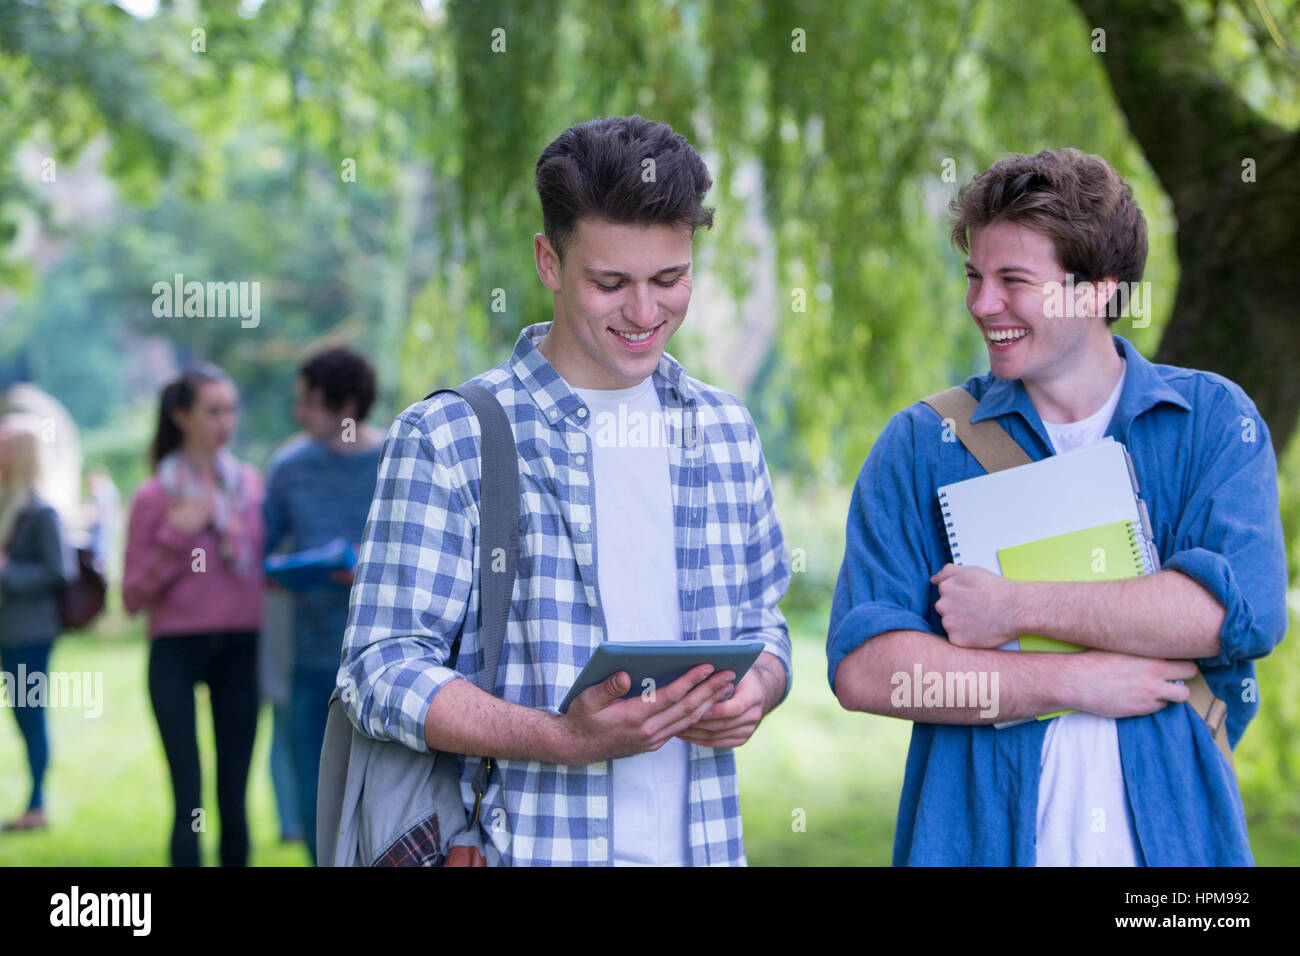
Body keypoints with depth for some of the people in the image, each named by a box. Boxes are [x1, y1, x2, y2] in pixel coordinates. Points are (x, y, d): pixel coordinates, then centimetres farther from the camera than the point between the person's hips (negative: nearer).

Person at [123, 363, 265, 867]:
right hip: (177, 654, -3)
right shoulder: (155, 496, -3)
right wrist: (176, 537, -14)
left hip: (239, 651, 4)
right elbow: (133, 595, -4)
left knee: (234, 796, 4)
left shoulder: (251, 483, 9)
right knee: (189, 801, -6)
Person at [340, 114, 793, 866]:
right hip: (529, 844, -4)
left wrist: (756, 688, -6)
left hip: (701, 839, 4)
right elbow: (382, 673, -10)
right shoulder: (446, 439, -7)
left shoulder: (726, 431, 9)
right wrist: (567, 739, -23)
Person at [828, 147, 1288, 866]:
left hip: (1175, 835, 0)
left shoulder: (1211, 419, 1)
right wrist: (1075, 683, -15)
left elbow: (1242, 609, -15)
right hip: (977, 837, 0)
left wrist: (1016, 609, -14)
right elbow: (861, 668, -9)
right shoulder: (920, 445, 1)